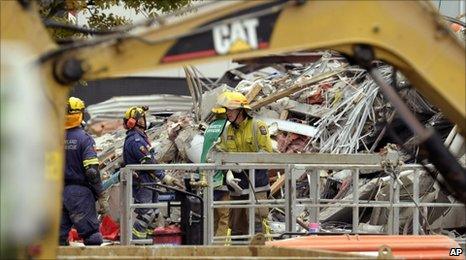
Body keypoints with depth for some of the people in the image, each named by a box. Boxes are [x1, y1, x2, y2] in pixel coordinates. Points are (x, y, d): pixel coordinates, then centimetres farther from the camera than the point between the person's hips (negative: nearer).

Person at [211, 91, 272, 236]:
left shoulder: (258, 126, -3)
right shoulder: (227, 131, 12)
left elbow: (266, 151, -8)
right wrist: (228, 173, -11)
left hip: (256, 185, -6)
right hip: (236, 186, 6)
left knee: (256, 223, -11)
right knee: (236, 226, 8)